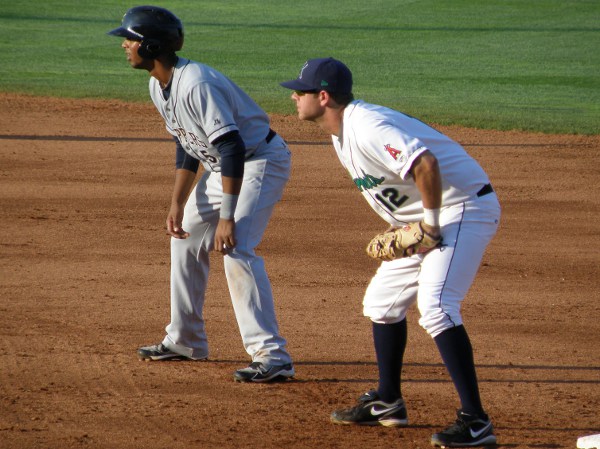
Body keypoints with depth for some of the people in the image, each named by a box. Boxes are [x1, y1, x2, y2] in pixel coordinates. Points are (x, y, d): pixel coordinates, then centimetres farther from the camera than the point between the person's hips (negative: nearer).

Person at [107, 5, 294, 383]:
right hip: (222, 166, 11)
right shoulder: (159, 87, 1)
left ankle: (272, 356, -25)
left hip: (262, 160, -11)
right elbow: (187, 146, 11)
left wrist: (227, 217, -34)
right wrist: (178, 204, 5)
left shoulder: (196, 85, -30)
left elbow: (233, 148, -32)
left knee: (236, 249, -24)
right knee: (186, 238, 17)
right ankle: (186, 341, 31)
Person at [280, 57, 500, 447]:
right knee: (384, 299, 19)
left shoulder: (367, 128, -24)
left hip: (465, 208, -11)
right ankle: (387, 403, 31)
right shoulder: (342, 134, 9)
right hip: (426, 219, 11)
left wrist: (431, 222, -25)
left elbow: (426, 164, -37)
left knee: (436, 307, -24)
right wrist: (401, 224, 8)